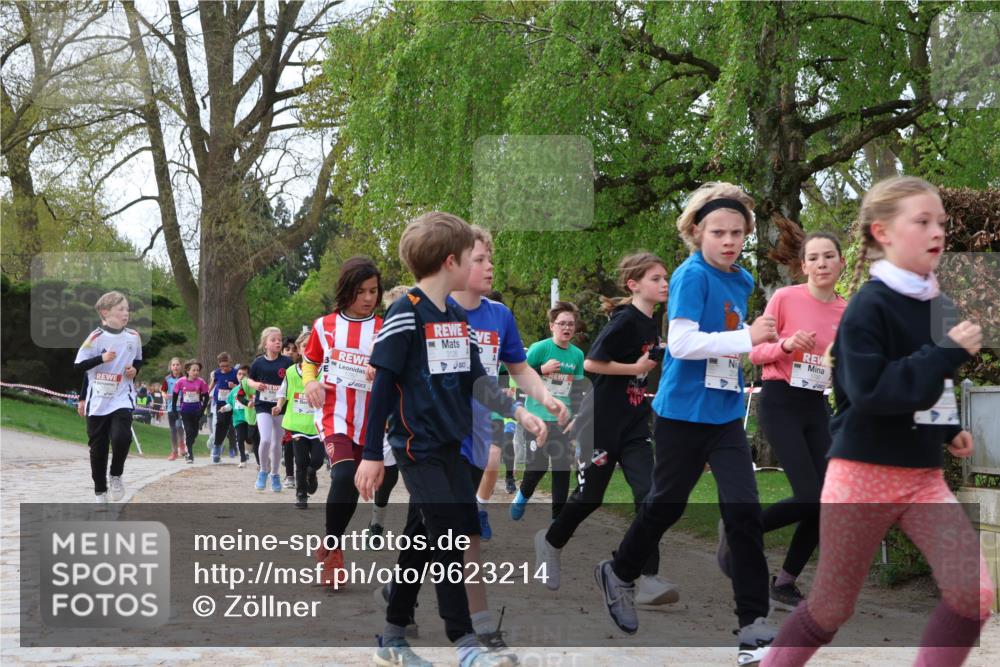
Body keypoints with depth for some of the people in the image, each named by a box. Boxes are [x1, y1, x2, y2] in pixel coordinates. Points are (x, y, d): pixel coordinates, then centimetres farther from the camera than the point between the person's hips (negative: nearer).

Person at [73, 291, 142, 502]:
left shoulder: (133, 336, 2)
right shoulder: (96, 337, -10)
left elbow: (138, 360, 20)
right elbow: (78, 366, -10)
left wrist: (135, 369, -1)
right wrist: (101, 358, -23)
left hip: (122, 399, 1)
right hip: (97, 401, -1)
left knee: (121, 437, -21)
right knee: (98, 447, 6)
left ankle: (116, 474, 6)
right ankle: (100, 490, 22)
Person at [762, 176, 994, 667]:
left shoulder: (940, 306, 7)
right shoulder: (869, 307, -15)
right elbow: (869, 391, -27)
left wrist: (950, 430, 8)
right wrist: (949, 354, -27)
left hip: (924, 476, 6)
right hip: (863, 474, -6)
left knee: (974, 594, -11)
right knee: (831, 608, 7)